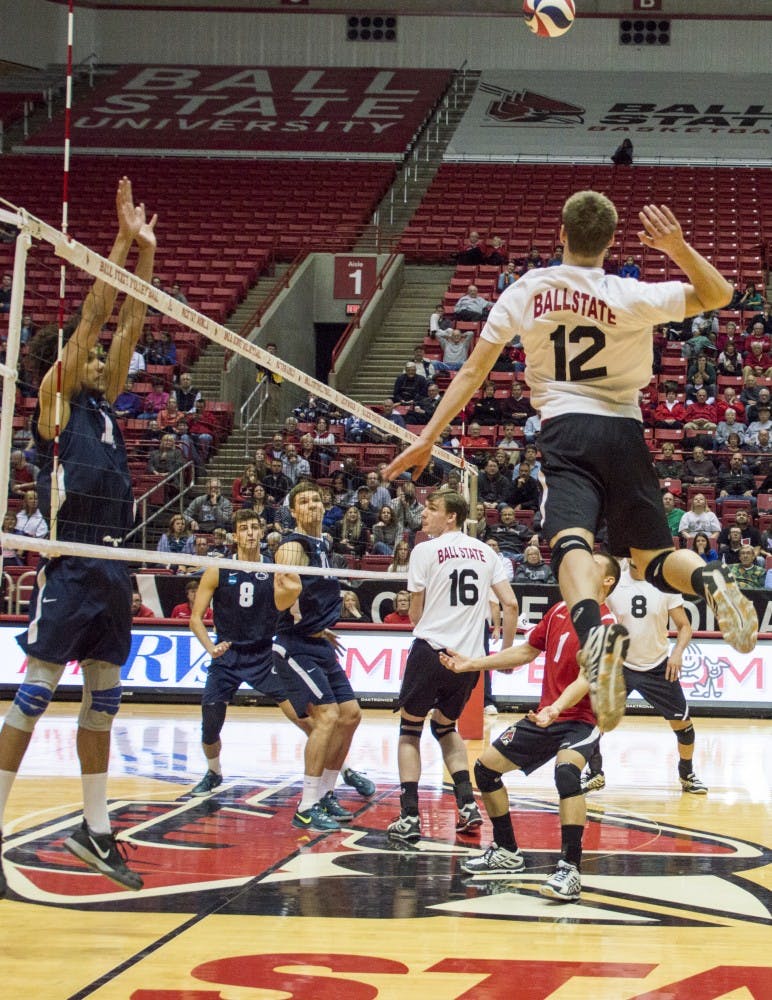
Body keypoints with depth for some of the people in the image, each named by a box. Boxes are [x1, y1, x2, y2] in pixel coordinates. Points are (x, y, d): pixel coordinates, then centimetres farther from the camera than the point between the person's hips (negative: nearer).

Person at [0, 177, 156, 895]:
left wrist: (146, 255, 10)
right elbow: (92, 317, -6)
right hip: (68, 565, -8)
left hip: (112, 570, 8)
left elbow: (128, 327, 16)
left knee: (103, 701, 10)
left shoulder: (103, 404, 17)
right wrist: (122, 241, -4)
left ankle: (95, 830, 16)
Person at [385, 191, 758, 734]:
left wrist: (428, 437, 13)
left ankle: (595, 629, -54)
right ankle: (711, 580, -24)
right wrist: (678, 247, -2)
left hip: (565, 429, -1)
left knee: (572, 540, -22)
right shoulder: (629, 296, 0)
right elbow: (720, 295, 10)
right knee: (654, 556, 12)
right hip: (624, 429, 1)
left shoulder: (526, 291, 5)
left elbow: (472, 371, 7)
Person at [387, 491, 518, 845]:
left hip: (431, 651, -4)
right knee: (445, 727, 25)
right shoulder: (485, 552, 10)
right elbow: (510, 604, 5)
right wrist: (506, 652, 14)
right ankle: (468, 806, 11)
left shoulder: (425, 550, -2)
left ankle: (409, 818, -2)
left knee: (410, 731, 10)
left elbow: (416, 613, 5)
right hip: (470, 656, 5)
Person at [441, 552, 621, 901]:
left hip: (580, 719, -8)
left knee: (566, 770, -36)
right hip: (544, 716, 8)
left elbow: (586, 678, -28)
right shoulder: (559, 611, 8)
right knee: (486, 765, 10)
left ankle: (570, 870, -36)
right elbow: (526, 651, 20)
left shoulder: (605, 623, -15)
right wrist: (472, 664, 19)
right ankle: (506, 852, 26)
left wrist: (558, 707, -44)